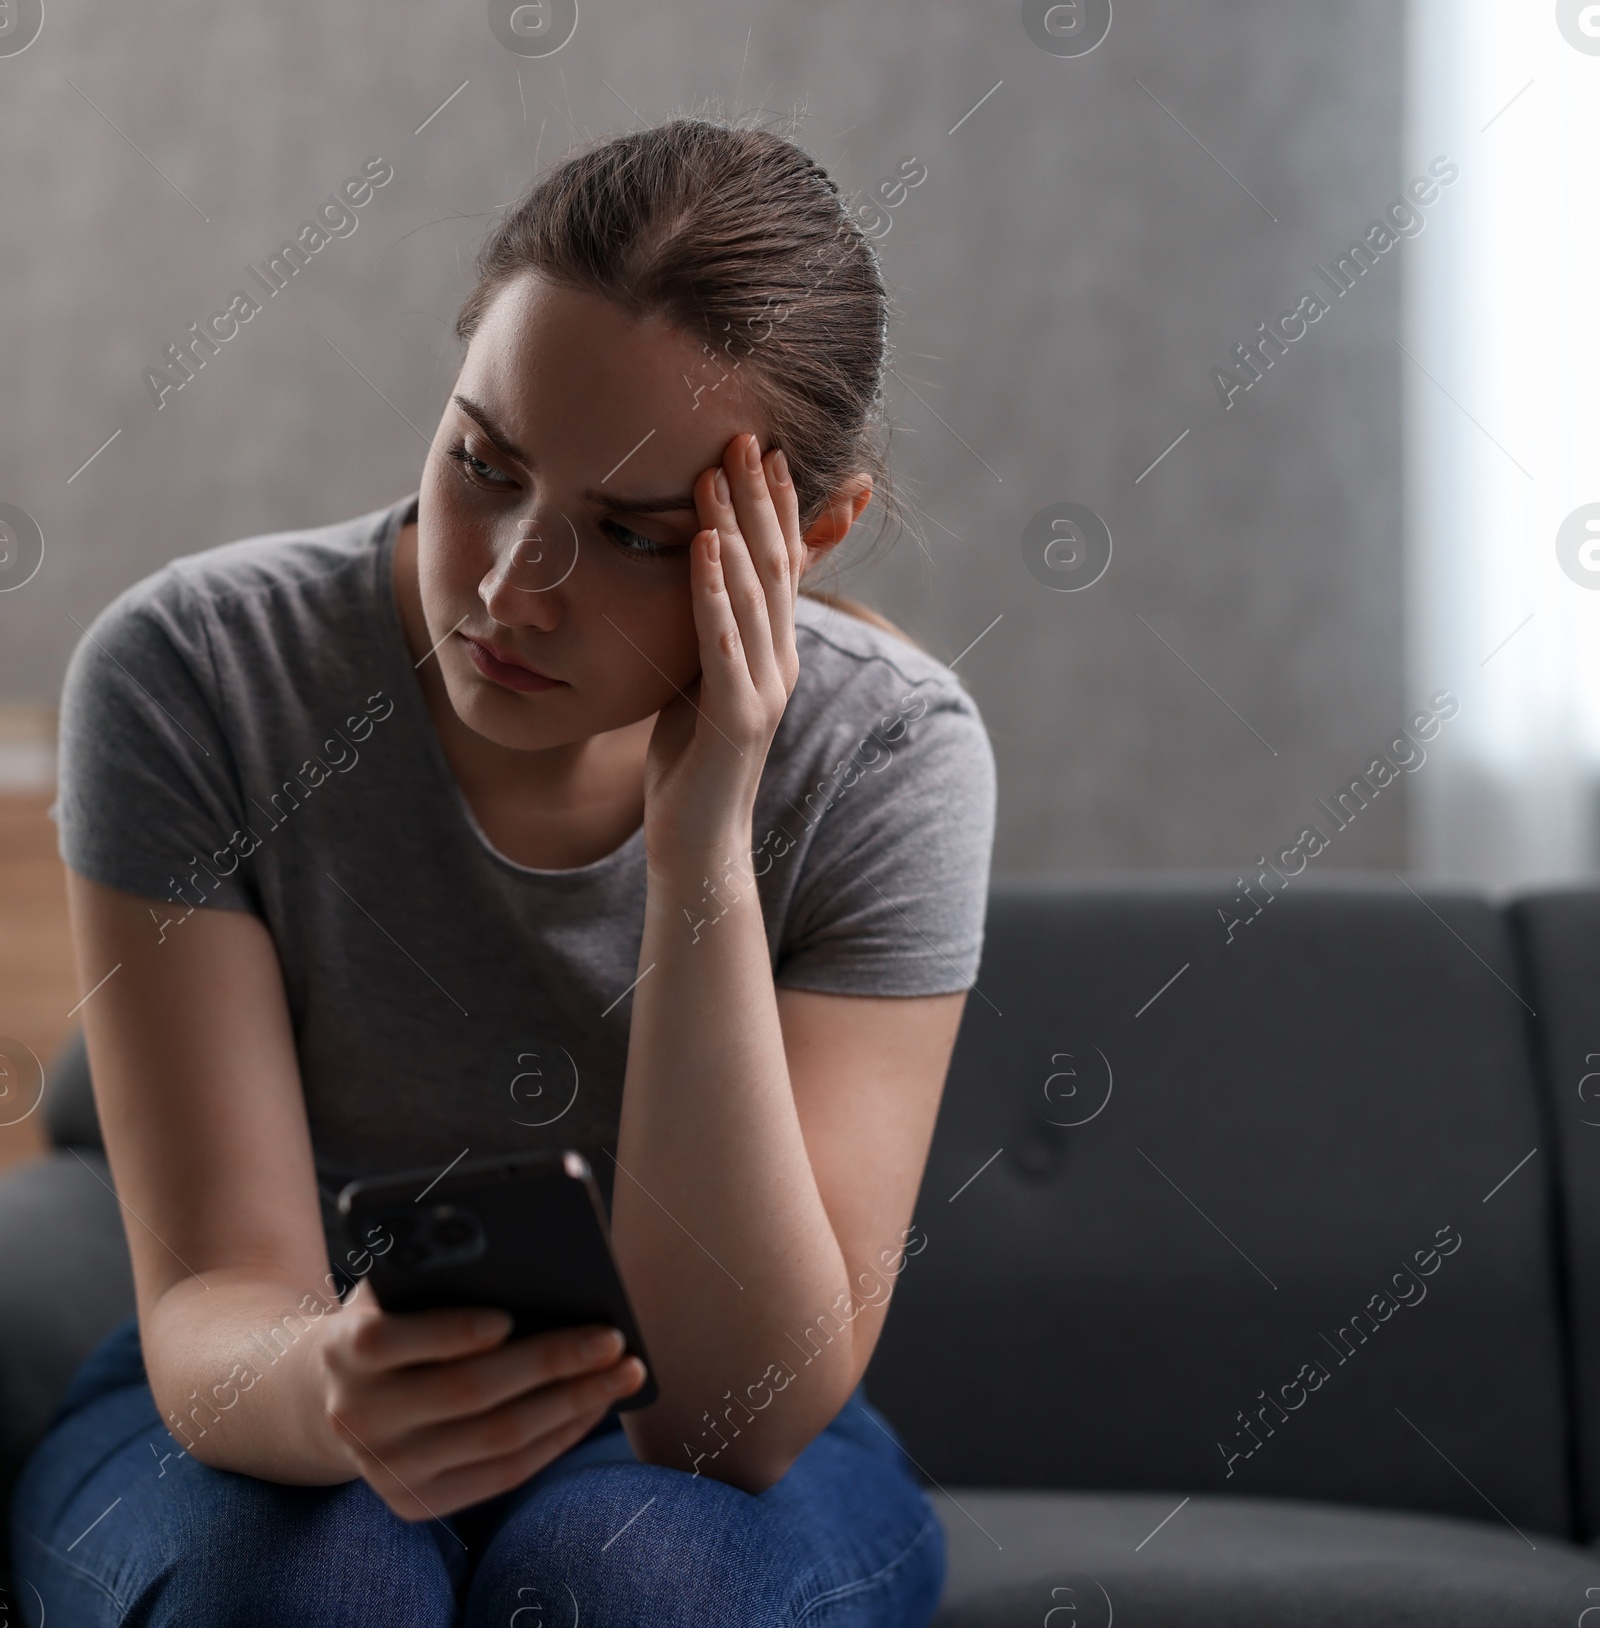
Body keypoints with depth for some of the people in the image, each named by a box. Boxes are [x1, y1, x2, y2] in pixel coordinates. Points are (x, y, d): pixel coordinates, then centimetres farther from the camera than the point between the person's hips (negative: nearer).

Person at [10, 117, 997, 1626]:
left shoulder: (885, 757, -17)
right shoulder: (189, 675, -18)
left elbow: (738, 1417, -23)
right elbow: (216, 1299, -20)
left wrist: (703, 856, -31)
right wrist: (324, 1391, -44)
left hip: (691, 1454, 0)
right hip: (255, 1431, 0)